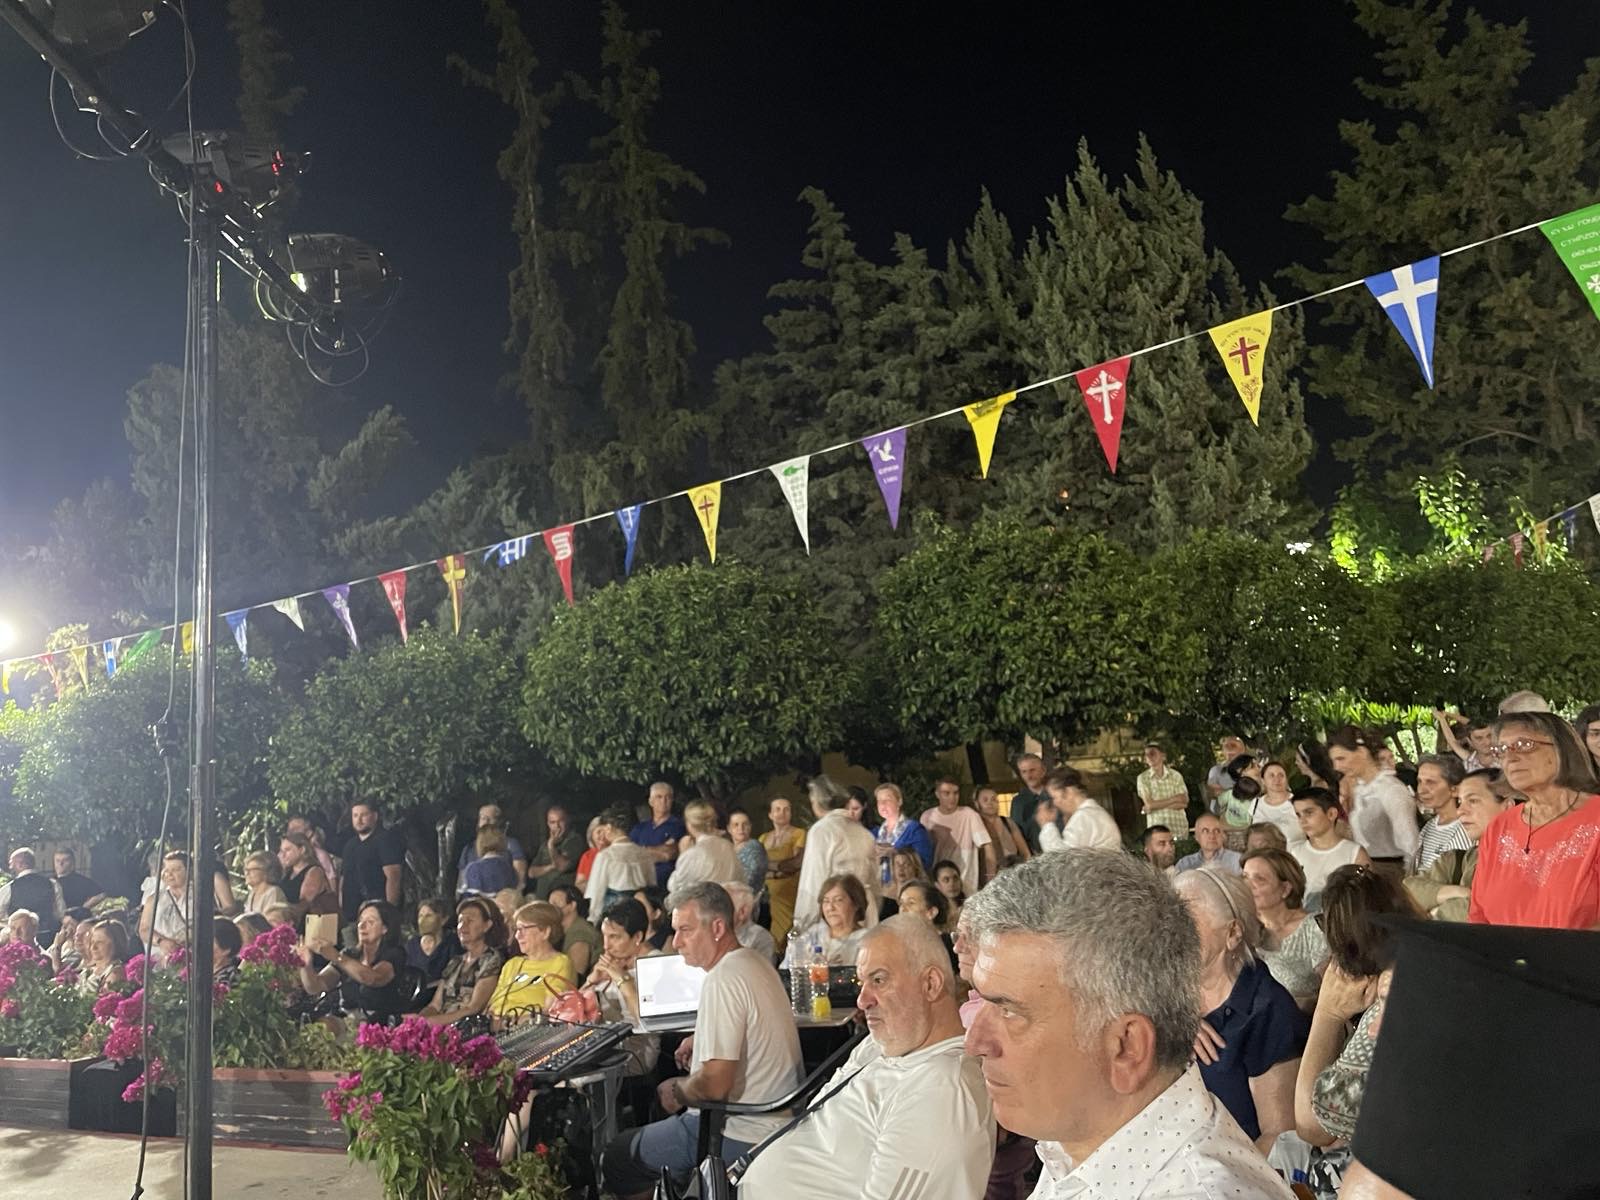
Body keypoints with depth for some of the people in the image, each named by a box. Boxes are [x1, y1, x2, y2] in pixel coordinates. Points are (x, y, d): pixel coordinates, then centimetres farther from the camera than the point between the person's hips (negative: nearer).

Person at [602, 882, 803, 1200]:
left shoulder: (722, 980, -22)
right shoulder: (756, 963, 6)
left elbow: (715, 1085, -25)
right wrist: (704, 1040, 14)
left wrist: (677, 1090, -7)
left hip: (740, 1135, -9)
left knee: (617, 1155, 4)